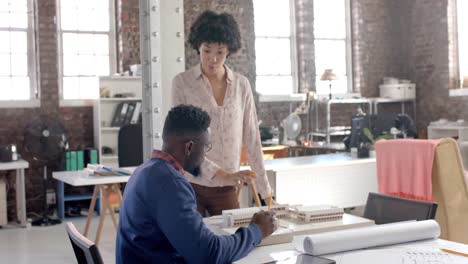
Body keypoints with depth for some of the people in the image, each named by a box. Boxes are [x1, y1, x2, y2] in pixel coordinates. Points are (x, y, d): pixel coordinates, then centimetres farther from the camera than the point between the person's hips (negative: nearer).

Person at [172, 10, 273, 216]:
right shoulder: (182, 83, -5)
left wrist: (265, 190, 3)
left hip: (226, 188, 2)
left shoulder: (241, 85, 3)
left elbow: (251, 139, 5)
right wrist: (221, 174, -21)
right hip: (190, 184, -2)